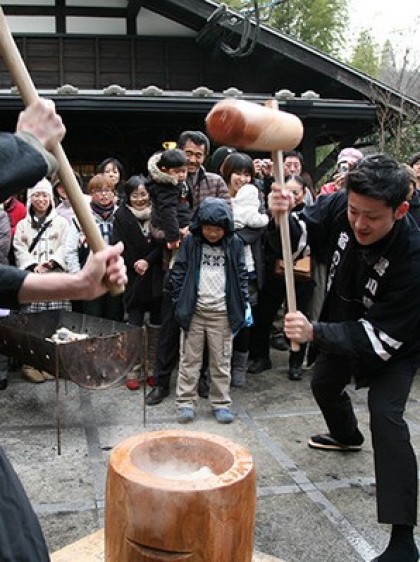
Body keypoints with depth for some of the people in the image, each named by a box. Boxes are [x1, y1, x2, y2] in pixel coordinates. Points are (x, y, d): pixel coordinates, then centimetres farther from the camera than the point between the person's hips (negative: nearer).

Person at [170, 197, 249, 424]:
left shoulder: (234, 244, 1)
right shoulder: (191, 242, -1)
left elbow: (241, 276, 6)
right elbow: (178, 273, 2)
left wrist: (244, 304, 0)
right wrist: (179, 302, -4)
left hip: (222, 313, 1)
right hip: (193, 311, 0)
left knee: (221, 361, 8)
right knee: (189, 359, 7)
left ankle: (221, 403, 20)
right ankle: (186, 402, 17)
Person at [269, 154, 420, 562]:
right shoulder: (339, 206, -27)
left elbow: (381, 337, -38)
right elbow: (297, 238, -17)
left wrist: (315, 333, -50)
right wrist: (281, 217, -41)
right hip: (344, 322, 6)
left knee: (385, 414, -23)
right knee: (324, 384, 26)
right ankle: (347, 436, 61)